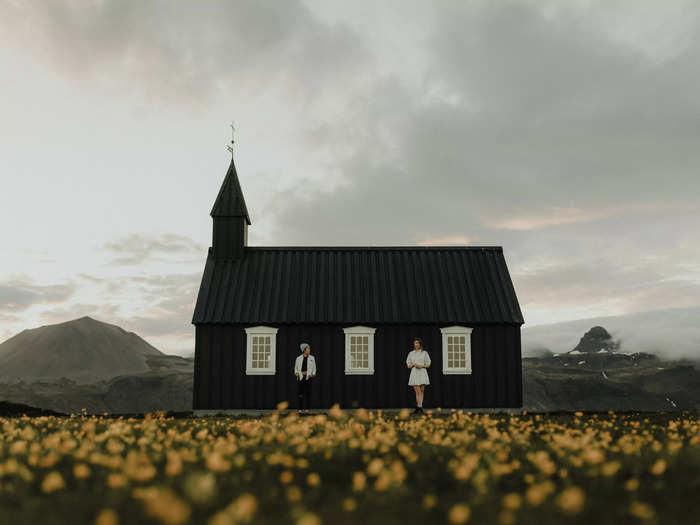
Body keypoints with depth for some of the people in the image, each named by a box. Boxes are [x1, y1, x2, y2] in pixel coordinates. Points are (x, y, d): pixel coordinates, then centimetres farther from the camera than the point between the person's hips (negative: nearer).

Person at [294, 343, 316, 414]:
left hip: (308, 377, 0)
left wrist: (312, 374, -6)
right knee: (300, 393, -2)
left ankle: (307, 409, 6)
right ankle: (300, 409, 5)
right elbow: (296, 368, 13)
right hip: (300, 377, 0)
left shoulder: (312, 358, 7)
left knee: (308, 393, -1)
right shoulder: (298, 358, 5)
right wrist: (296, 373, -5)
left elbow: (314, 368, 10)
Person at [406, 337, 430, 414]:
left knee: (421, 391, -1)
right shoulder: (411, 353, 10)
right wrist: (413, 364, -10)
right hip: (414, 373, 0)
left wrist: (421, 366, -11)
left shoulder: (424, 353, 6)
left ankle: (418, 407, 5)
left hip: (422, 373, 0)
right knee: (418, 391, -7)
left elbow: (428, 365, 7)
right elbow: (408, 366, 11)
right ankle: (420, 407, -8)